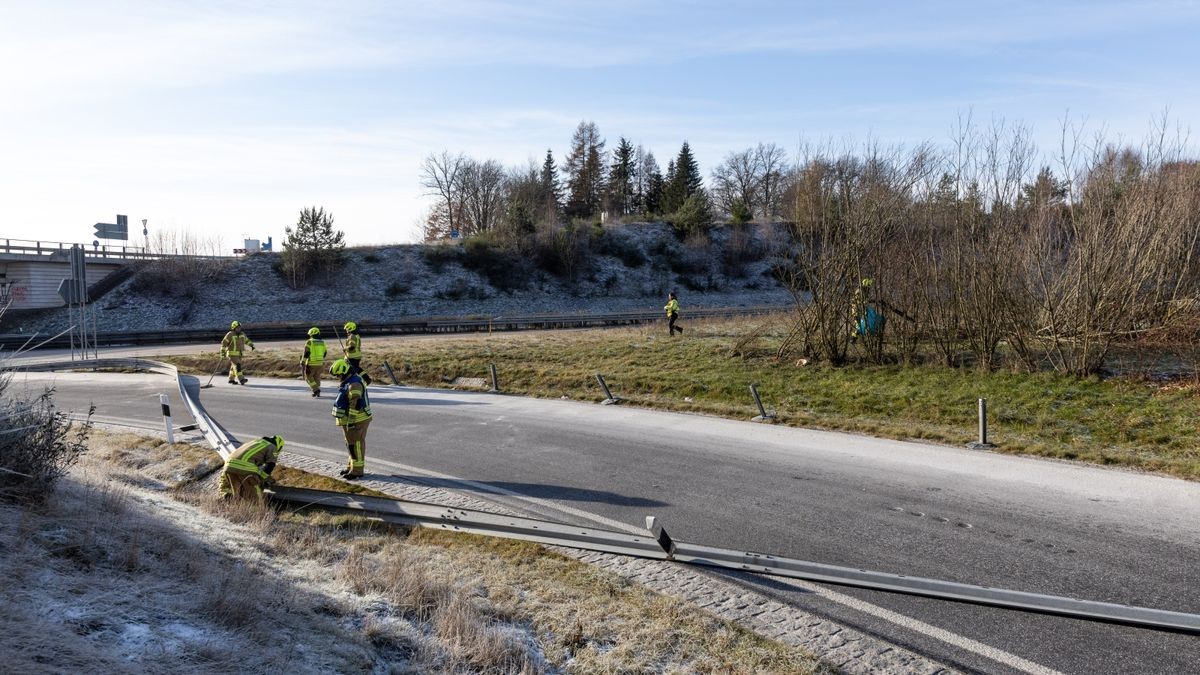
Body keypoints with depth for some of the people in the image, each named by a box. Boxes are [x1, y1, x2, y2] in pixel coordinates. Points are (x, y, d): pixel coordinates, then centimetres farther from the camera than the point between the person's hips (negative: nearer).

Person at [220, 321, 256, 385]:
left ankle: (231, 379, 22)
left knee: (234, 366, 12)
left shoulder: (242, 334, 5)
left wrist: (252, 345, 9)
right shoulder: (230, 335, -13)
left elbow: (247, 340, 22)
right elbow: (224, 343, -12)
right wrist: (223, 352, -16)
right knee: (237, 365, -15)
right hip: (232, 353, -7)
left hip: (239, 354, 7)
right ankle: (241, 379, -20)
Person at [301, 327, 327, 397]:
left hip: (311, 364, -5)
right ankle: (317, 393, 15)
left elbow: (306, 354, -11)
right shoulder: (322, 342, 8)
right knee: (317, 377, 16)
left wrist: (302, 363, -4)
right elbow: (324, 353, 14)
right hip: (320, 364, 5)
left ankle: (316, 390, -6)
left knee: (308, 377, 9)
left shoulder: (309, 342, -9)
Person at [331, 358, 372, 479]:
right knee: (352, 444, 18)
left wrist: (351, 422, -24)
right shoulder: (349, 381, 12)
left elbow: (355, 404, -26)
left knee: (355, 445, -3)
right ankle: (352, 467, 28)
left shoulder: (354, 384, -22)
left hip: (355, 420, -10)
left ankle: (357, 471, 4)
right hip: (353, 419, 10)